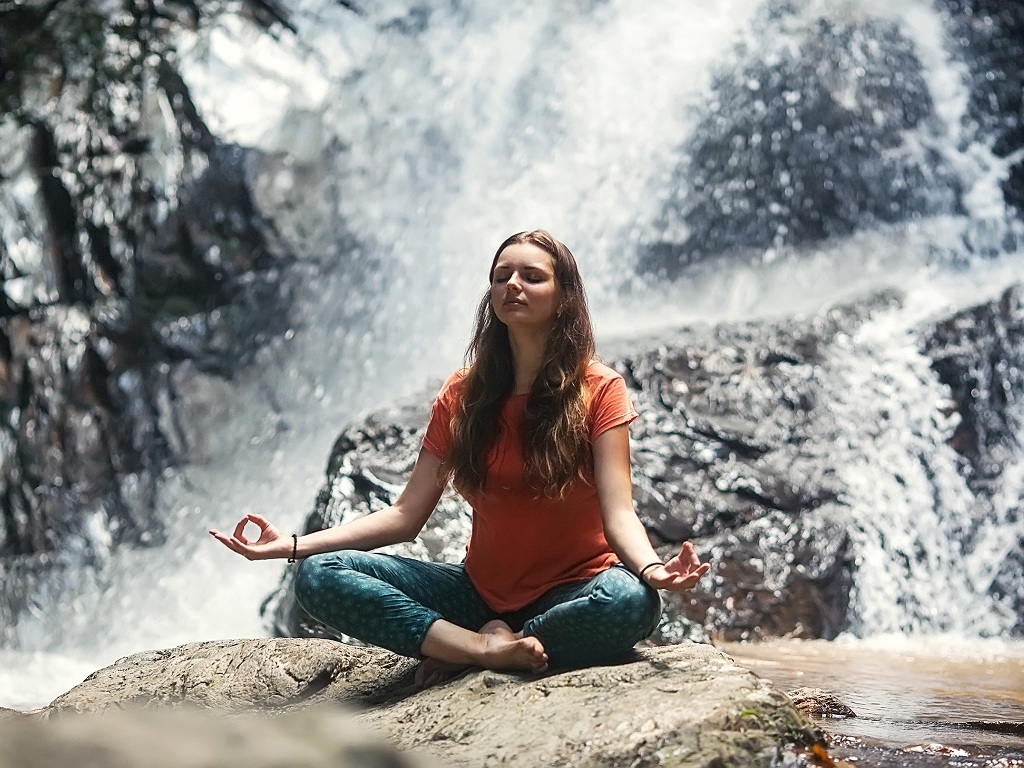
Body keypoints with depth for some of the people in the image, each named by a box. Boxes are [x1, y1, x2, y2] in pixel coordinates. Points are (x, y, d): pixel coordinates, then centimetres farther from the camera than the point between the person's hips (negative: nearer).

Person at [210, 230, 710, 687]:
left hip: (572, 595, -3)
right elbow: (406, 515, 0)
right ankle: (487, 647, -24)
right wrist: (294, 545, -11)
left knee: (632, 602, -39)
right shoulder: (463, 395, 3)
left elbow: (619, 513, -17)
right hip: (481, 590, 3)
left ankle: (461, 654, -20)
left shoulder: (598, 390, -6)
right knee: (319, 576, -14)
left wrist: (651, 568, -40)